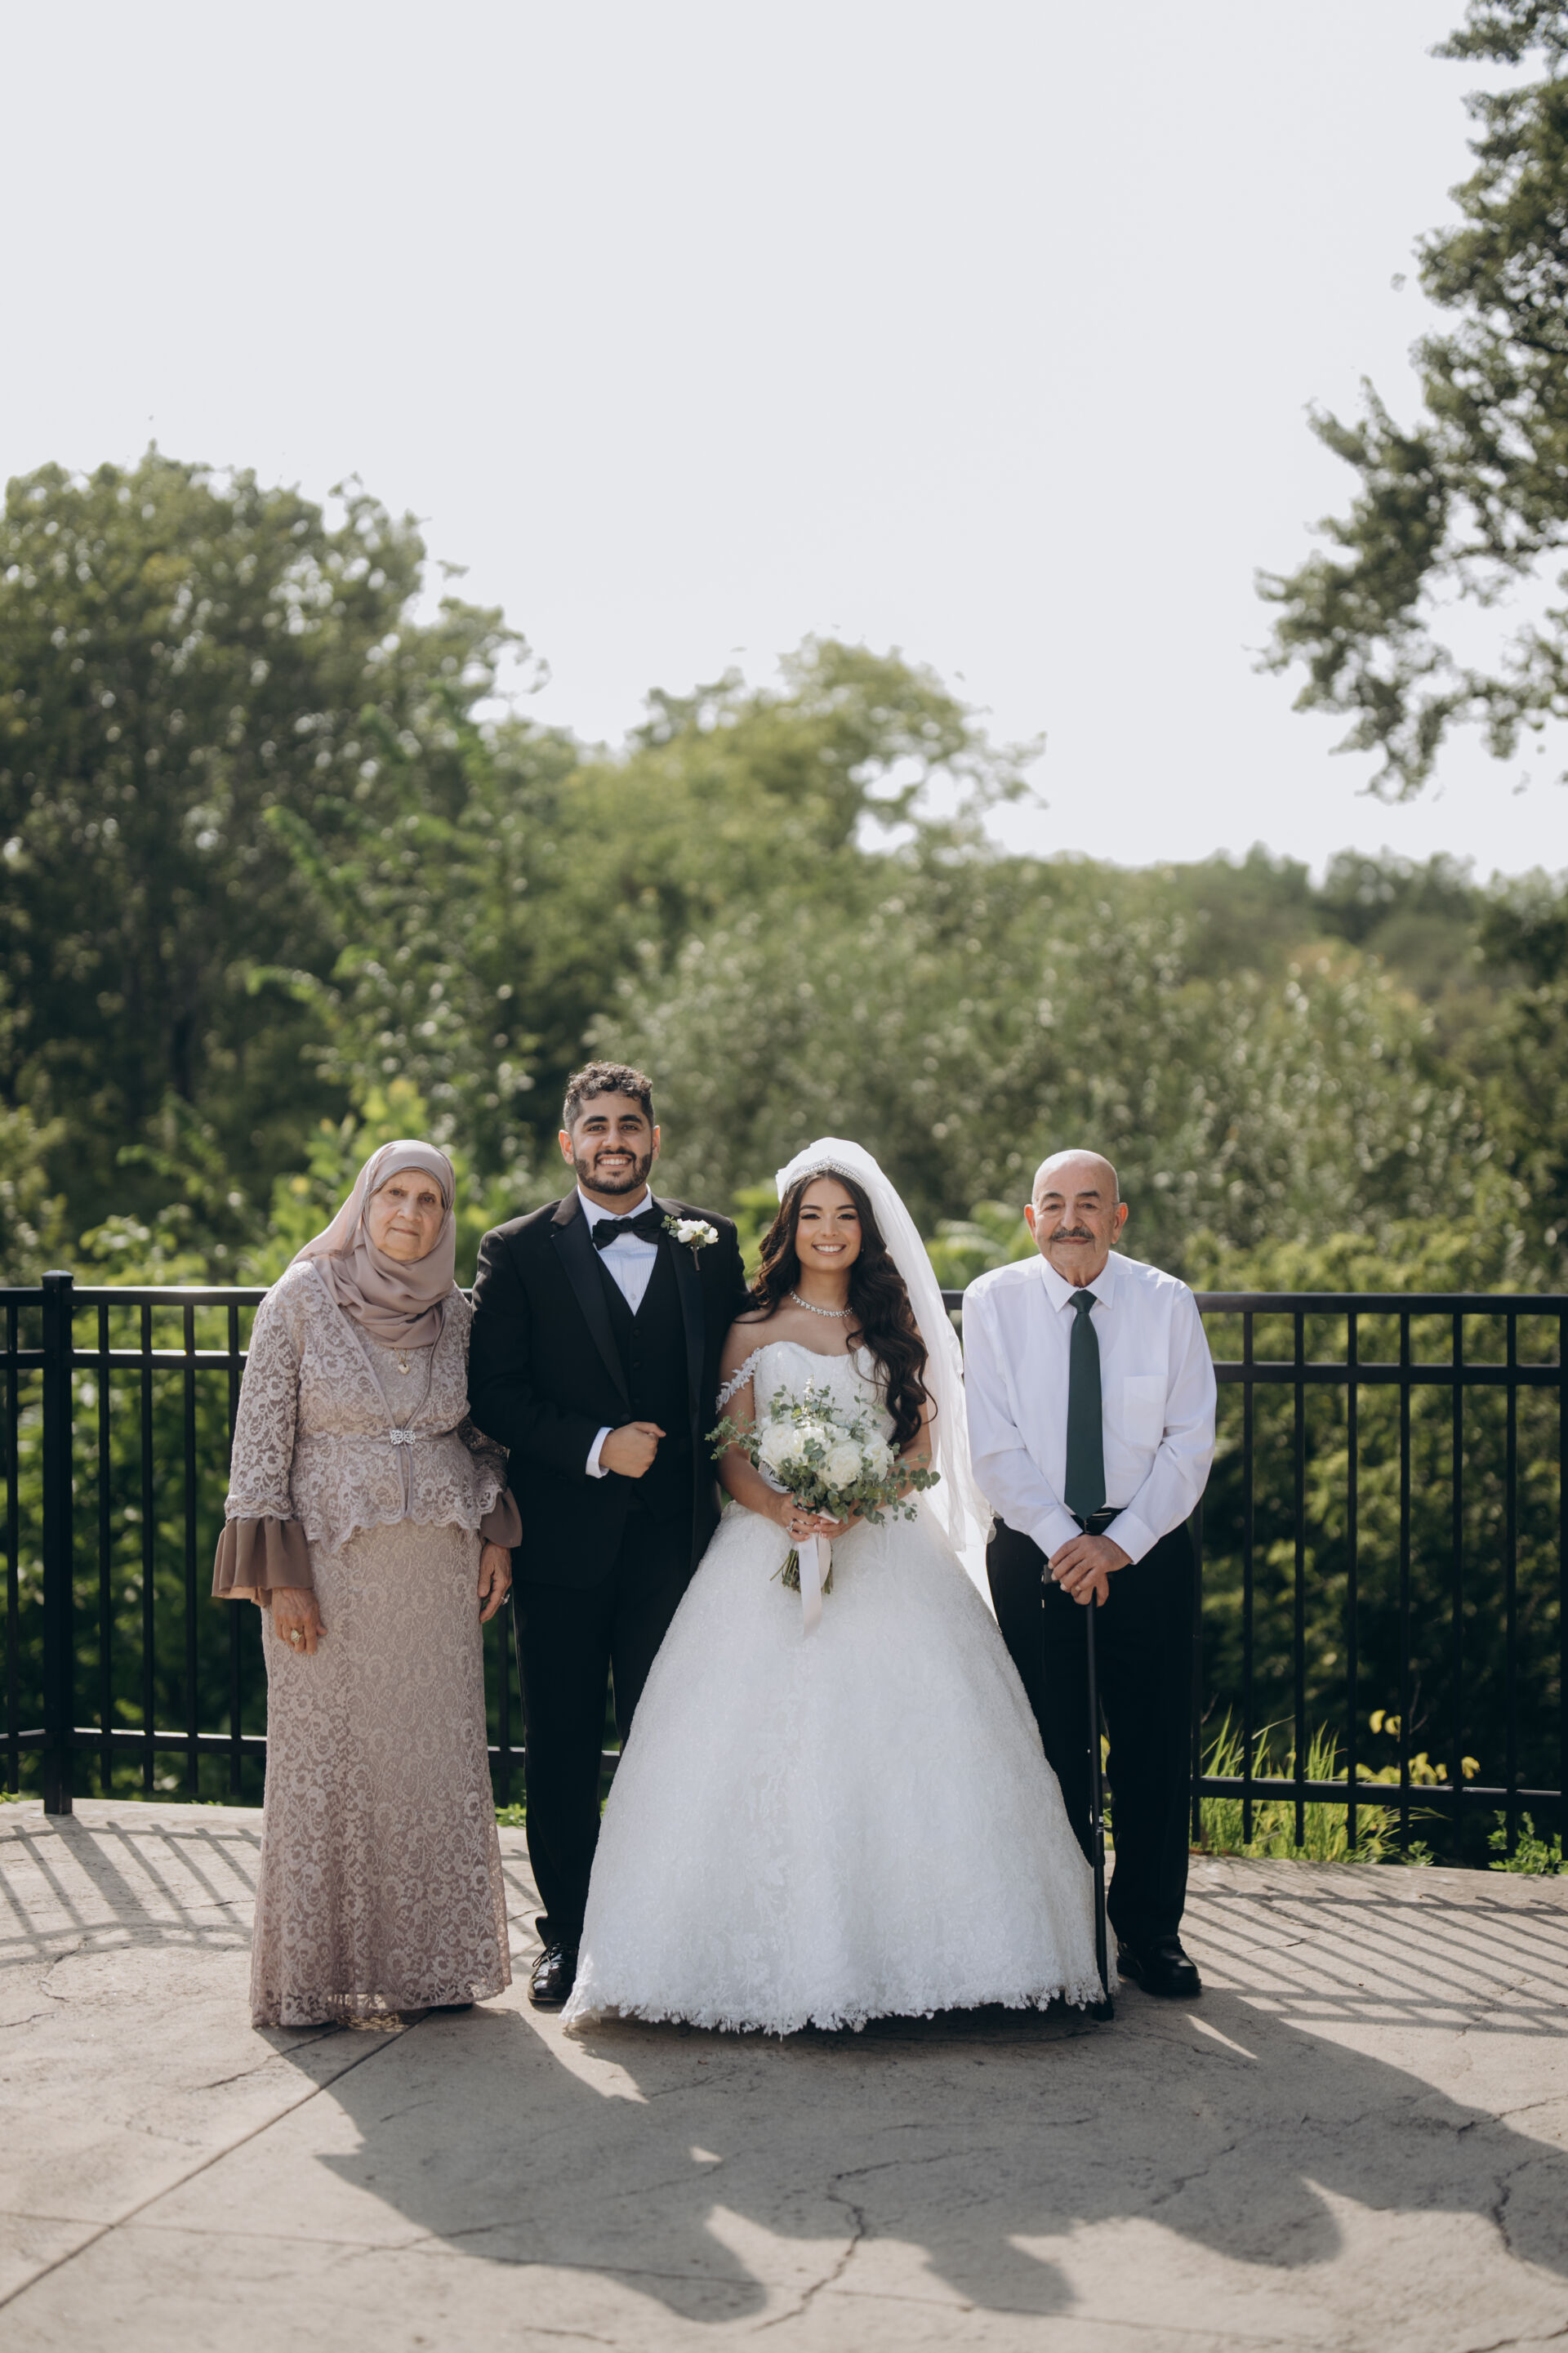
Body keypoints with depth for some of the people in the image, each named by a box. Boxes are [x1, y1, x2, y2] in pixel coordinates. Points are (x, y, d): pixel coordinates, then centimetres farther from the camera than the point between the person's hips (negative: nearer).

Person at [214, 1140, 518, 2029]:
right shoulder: (299, 1301, -6)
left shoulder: (455, 1313, 6)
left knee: (442, 1759, 6)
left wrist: (496, 1535, 6)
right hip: (332, 1565, -4)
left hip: (439, 1570, 4)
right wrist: (279, 1577, -10)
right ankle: (325, 1975, 13)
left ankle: (431, 1962, 18)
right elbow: (260, 1443, -6)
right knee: (330, 1762, 1)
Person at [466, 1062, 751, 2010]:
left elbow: (737, 1374, 8)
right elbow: (493, 1392, -4)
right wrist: (595, 1448, -14)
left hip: (677, 1534, 1)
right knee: (562, 1747, 7)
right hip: (565, 1537, -1)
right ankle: (568, 1932, 20)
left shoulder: (712, 1243, 8)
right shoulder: (519, 1251, 3)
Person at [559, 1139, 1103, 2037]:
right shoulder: (753, 1332, 9)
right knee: (768, 1751, -9)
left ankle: (900, 1949, -1)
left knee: (893, 1745, -7)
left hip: (884, 1551, 1)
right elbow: (732, 1460, 4)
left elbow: (921, 1445, 6)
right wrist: (782, 1509, -17)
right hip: (772, 1556, -1)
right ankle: (778, 1956, -5)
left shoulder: (895, 1328, 13)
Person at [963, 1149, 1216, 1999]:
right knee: (1049, 1747, 2)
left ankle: (1149, 1932, 17)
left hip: (1147, 1547, 1)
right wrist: (1061, 1541, -15)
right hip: (1034, 1547, -1)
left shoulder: (1167, 1302, -2)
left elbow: (1191, 1440, -4)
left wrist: (1121, 1542, -13)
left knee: (1156, 1746, 4)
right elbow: (996, 1445, -6)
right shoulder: (992, 1302, -2)